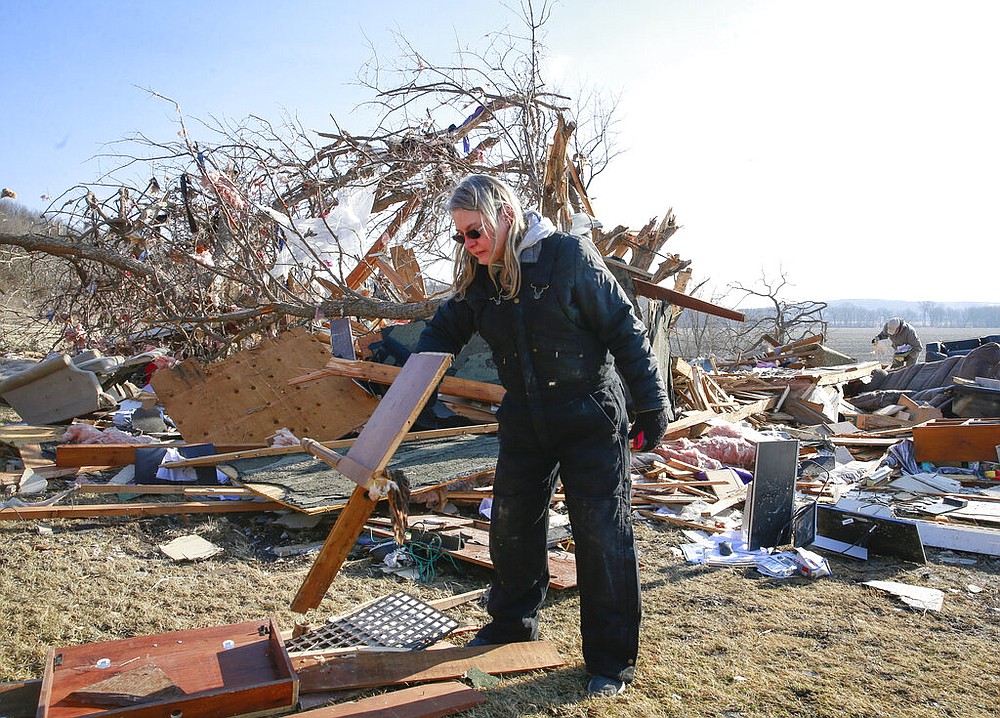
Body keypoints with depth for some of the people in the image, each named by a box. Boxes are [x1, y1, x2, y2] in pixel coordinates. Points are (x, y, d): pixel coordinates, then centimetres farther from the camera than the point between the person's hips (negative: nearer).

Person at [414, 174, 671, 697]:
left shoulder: (568, 255, -16)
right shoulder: (476, 277, 0)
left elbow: (624, 329, -13)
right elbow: (444, 331, 13)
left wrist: (651, 406, -11)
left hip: (590, 420, -5)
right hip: (523, 424, 6)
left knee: (602, 536, -1)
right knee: (511, 526, 14)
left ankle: (612, 659, 15)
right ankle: (513, 624, 38)